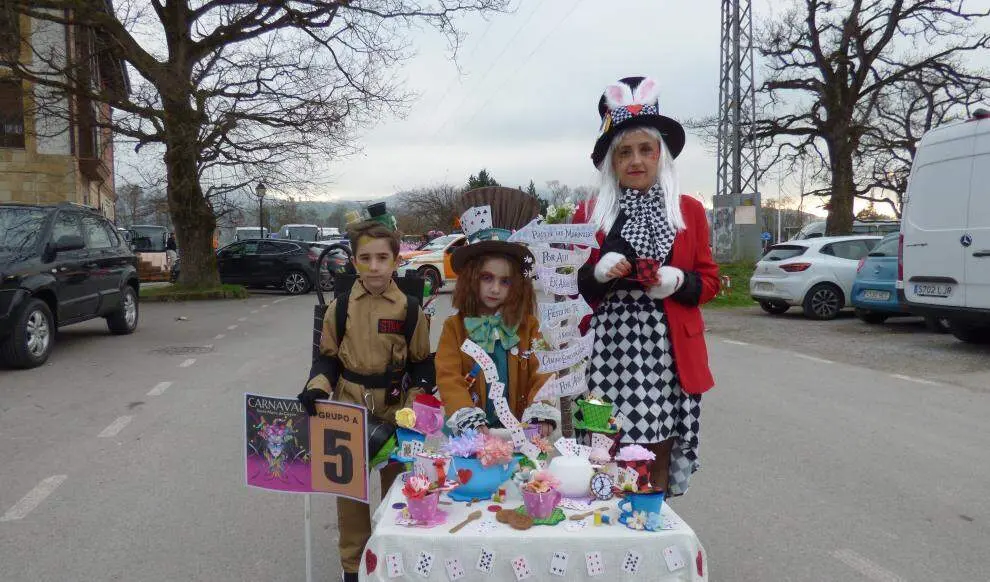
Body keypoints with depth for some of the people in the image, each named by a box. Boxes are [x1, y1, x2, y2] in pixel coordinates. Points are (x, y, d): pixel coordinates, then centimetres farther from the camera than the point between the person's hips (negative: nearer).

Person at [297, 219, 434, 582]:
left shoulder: (410, 310, -6)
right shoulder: (339, 308, -2)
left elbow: (422, 363, 0)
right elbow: (328, 357, 6)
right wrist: (317, 386, -12)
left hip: (395, 411, -1)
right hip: (348, 410, 1)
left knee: (396, 483, 11)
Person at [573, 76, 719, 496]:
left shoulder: (690, 211, 10)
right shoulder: (589, 213, 7)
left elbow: (709, 281, 11)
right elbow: (570, 287, 9)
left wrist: (679, 282, -9)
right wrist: (598, 274, -12)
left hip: (670, 353, 1)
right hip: (609, 350, -1)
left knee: (660, 454, 4)